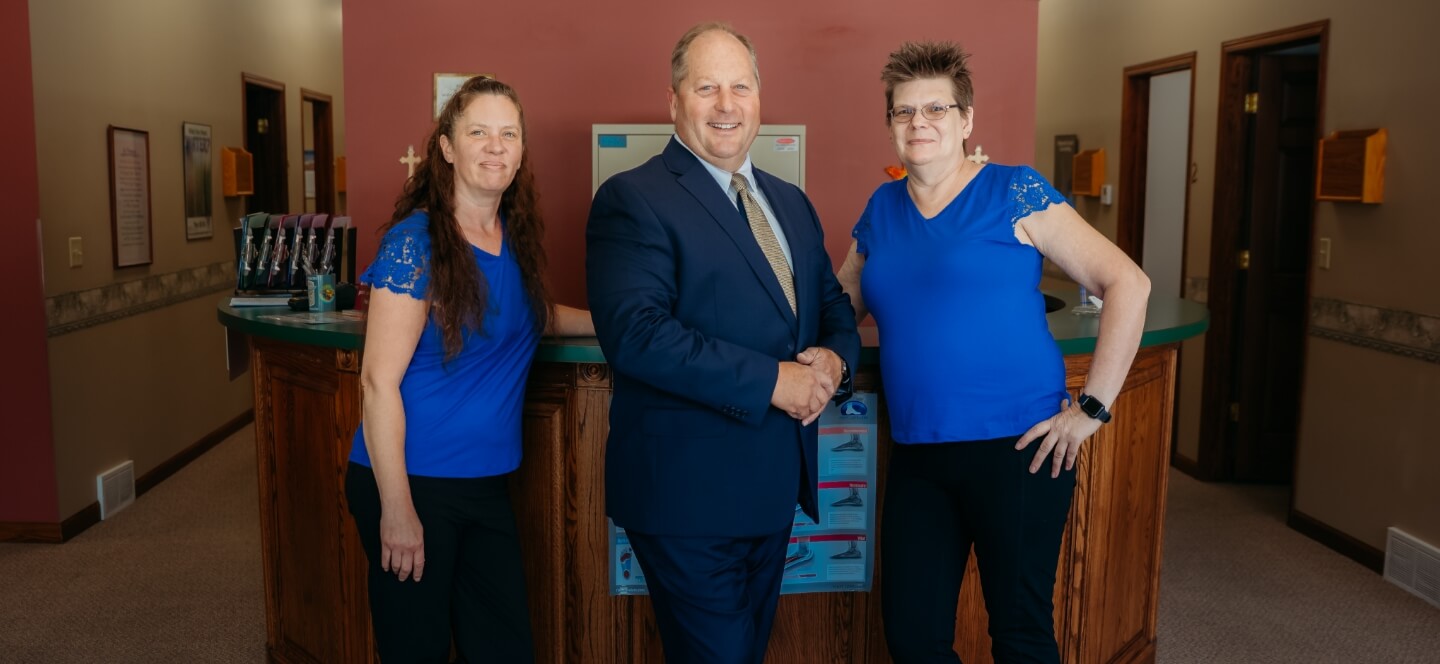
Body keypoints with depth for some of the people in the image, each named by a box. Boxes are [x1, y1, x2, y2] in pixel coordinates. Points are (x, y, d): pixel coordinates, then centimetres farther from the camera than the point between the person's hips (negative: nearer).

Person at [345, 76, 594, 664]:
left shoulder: (516, 236, 6)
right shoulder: (414, 242, -14)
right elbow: (379, 381, -16)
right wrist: (397, 508, -18)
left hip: (485, 484, 6)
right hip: (412, 483, -6)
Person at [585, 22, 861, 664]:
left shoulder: (791, 202, 13)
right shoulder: (632, 199, -12)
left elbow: (833, 304, 18)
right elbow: (633, 333, -24)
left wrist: (834, 358, -7)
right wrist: (771, 381, -24)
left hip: (776, 484, 8)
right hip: (689, 491, -7)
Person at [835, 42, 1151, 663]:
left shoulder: (1015, 194, -5)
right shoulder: (881, 210, 10)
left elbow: (1128, 284, -8)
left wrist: (1091, 407, -12)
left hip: (1017, 449, -4)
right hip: (916, 455, 5)